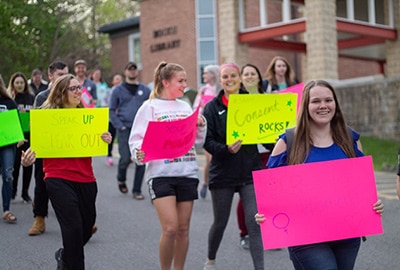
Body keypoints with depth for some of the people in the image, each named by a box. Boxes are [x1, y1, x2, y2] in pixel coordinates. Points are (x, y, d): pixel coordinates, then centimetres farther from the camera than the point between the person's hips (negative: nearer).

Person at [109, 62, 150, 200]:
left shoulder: (145, 90, 10)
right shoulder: (118, 90, 6)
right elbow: (112, 110, 5)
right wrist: (119, 126, -7)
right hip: (124, 129, -2)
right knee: (125, 158, -10)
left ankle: (137, 190, 10)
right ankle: (121, 179, 22)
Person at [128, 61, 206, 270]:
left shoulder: (185, 107, 14)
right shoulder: (150, 107, -1)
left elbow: (197, 140, 19)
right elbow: (136, 139, -5)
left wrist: (201, 126, 1)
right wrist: (139, 153, -24)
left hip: (187, 172, 5)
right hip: (161, 173, -5)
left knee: (183, 229, 6)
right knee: (170, 229, -12)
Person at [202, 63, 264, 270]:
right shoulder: (212, 107, -1)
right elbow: (207, 141, -7)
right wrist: (225, 149, -24)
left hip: (251, 171, 1)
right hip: (223, 173, 0)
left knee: (254, 223, -8)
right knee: (220, 222, 13)